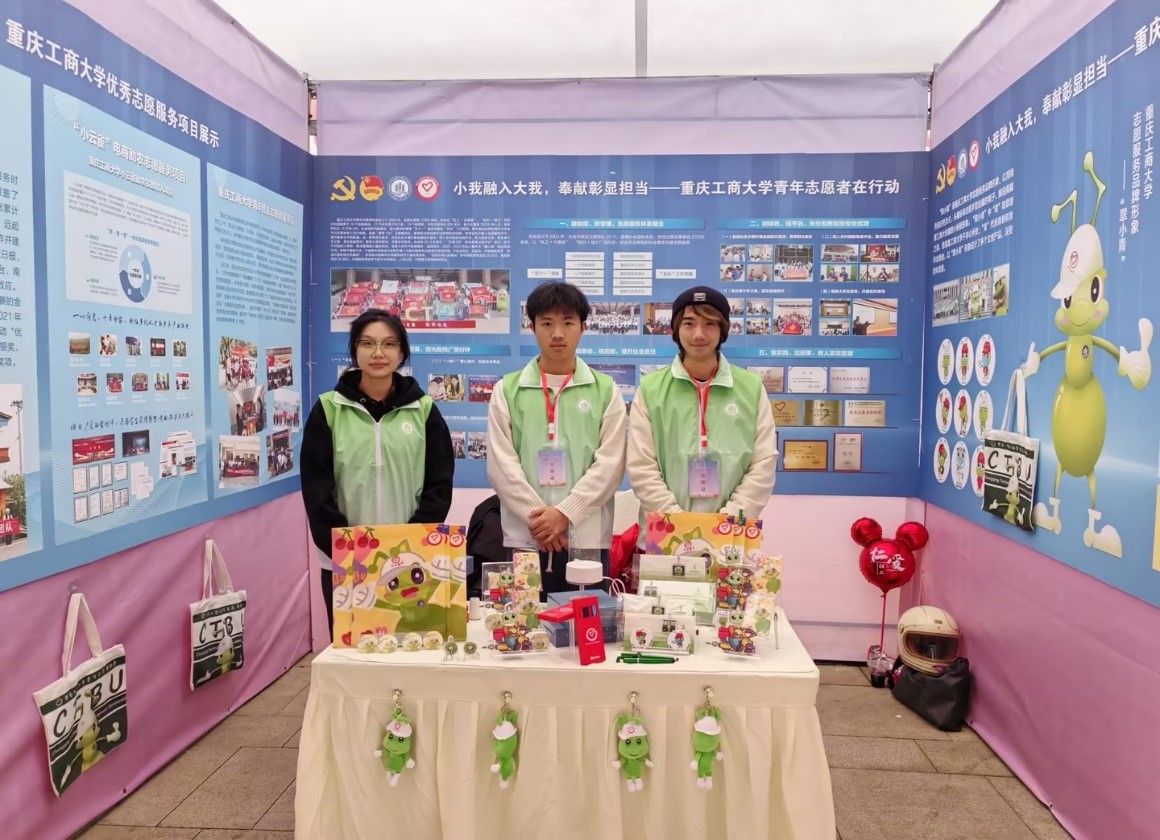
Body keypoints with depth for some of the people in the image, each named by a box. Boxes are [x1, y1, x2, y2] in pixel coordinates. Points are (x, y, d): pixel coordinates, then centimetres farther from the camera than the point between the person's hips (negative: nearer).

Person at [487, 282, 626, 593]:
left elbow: (610, 464, -3)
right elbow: (501, 465, -1)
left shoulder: (606, 390, 6)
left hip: (587, 538, 0)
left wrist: (565, 513, -12)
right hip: (525, 537, 0)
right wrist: (537, 517, -11)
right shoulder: (507, 390, 7)